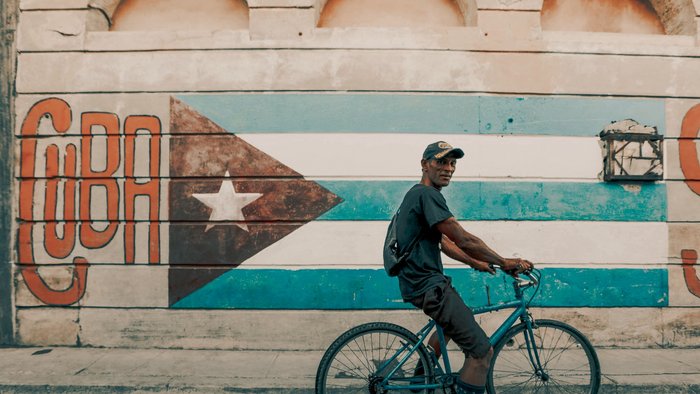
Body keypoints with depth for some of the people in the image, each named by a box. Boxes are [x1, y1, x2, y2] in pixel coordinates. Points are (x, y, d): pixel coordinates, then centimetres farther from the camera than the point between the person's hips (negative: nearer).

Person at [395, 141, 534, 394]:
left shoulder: (417, 194, 17)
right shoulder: (427, 194, -17)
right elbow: (464, 240, -19)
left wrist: (475, 263, 23)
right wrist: (504, 262, -8)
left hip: (420, 280, 11)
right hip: (428, 285, -11)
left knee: (454, 320, 36)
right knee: (482, 352, -12)